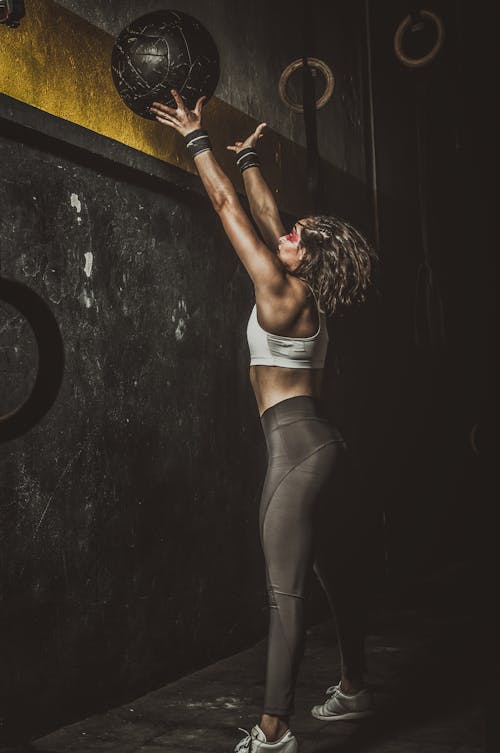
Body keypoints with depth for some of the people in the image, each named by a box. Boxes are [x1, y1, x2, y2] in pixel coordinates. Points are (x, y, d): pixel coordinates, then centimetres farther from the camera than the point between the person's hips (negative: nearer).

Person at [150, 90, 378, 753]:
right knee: (331, 575, 17)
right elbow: (266, 215, 25)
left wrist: (196, 139, 6)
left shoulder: (280, 289, -9)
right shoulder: (305, 293, 13)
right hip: (319, 444, 10)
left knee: (286, 591, -10)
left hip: (298, 445, -10)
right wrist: (248, 157, 35)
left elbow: (228, 206, -3)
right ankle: (353, 690, 30)